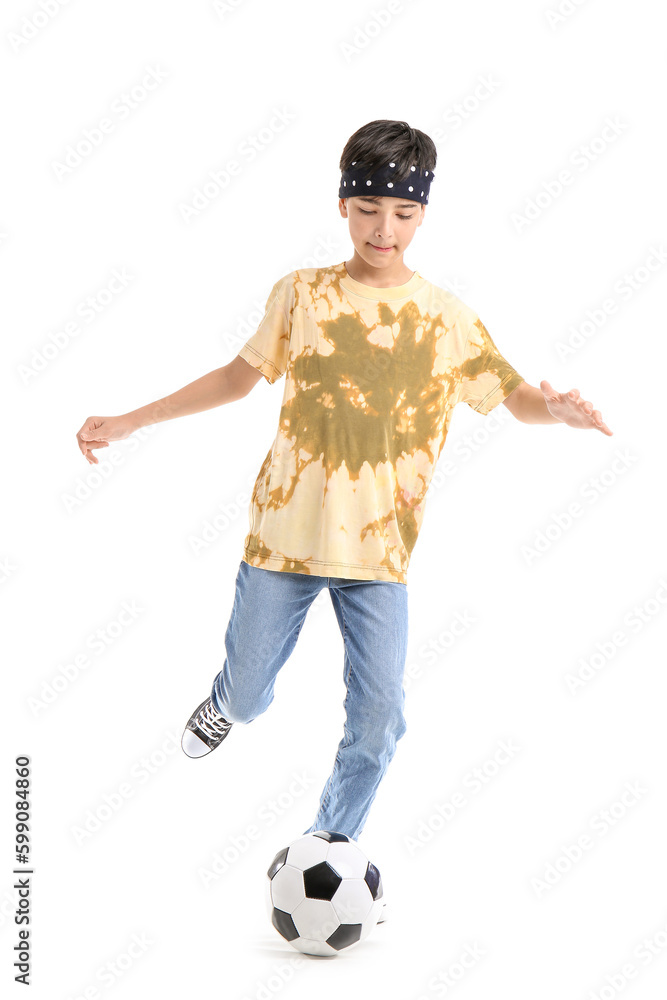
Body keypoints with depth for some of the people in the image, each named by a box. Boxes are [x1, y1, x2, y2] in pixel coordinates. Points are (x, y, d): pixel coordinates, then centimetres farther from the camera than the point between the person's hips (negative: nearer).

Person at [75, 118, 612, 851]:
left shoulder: (448, 319, -1)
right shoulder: (301, 294, -1)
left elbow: (514, 395, 2)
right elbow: (239, 376, 9)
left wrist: (559, 409, -23)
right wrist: (130, 421, 7)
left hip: (380, 547, 0)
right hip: (283, 534, 0)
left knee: (378, 719, -3)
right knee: (249, 699, 13)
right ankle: (224, 703, 53)